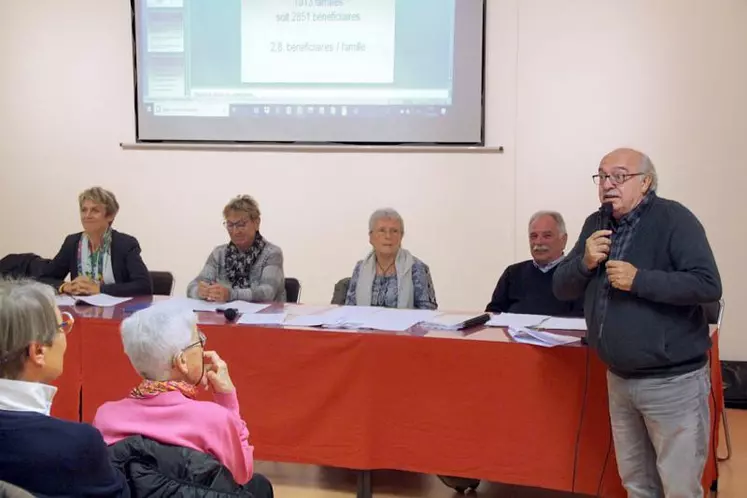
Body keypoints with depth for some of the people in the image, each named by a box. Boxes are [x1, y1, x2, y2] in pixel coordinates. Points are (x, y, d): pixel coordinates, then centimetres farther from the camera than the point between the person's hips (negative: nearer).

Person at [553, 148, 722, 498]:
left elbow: (708, 285, -20)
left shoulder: (673, 219, -12)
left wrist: (639, 280, -24)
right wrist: (585, 263, -11)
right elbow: (561, 288, 9)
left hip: (672, 380, -6)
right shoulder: (595, 225, 8)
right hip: (619, 379, 6)